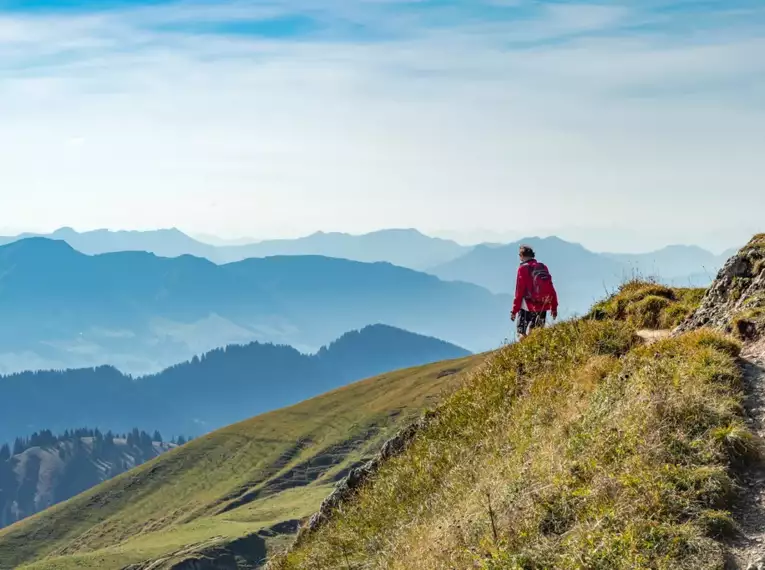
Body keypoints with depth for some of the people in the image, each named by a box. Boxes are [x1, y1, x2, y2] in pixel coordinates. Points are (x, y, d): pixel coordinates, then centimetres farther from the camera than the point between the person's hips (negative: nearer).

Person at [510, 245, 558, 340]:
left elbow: (519, 292, -11)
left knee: (522, 333, 0)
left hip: (529, 307, -6)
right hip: (543, 307, 6)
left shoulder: (523, 269, -9)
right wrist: (554, 307, 18)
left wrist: (514, 311, -5)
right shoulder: (543, 267, 7)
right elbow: (551, 289, 10)